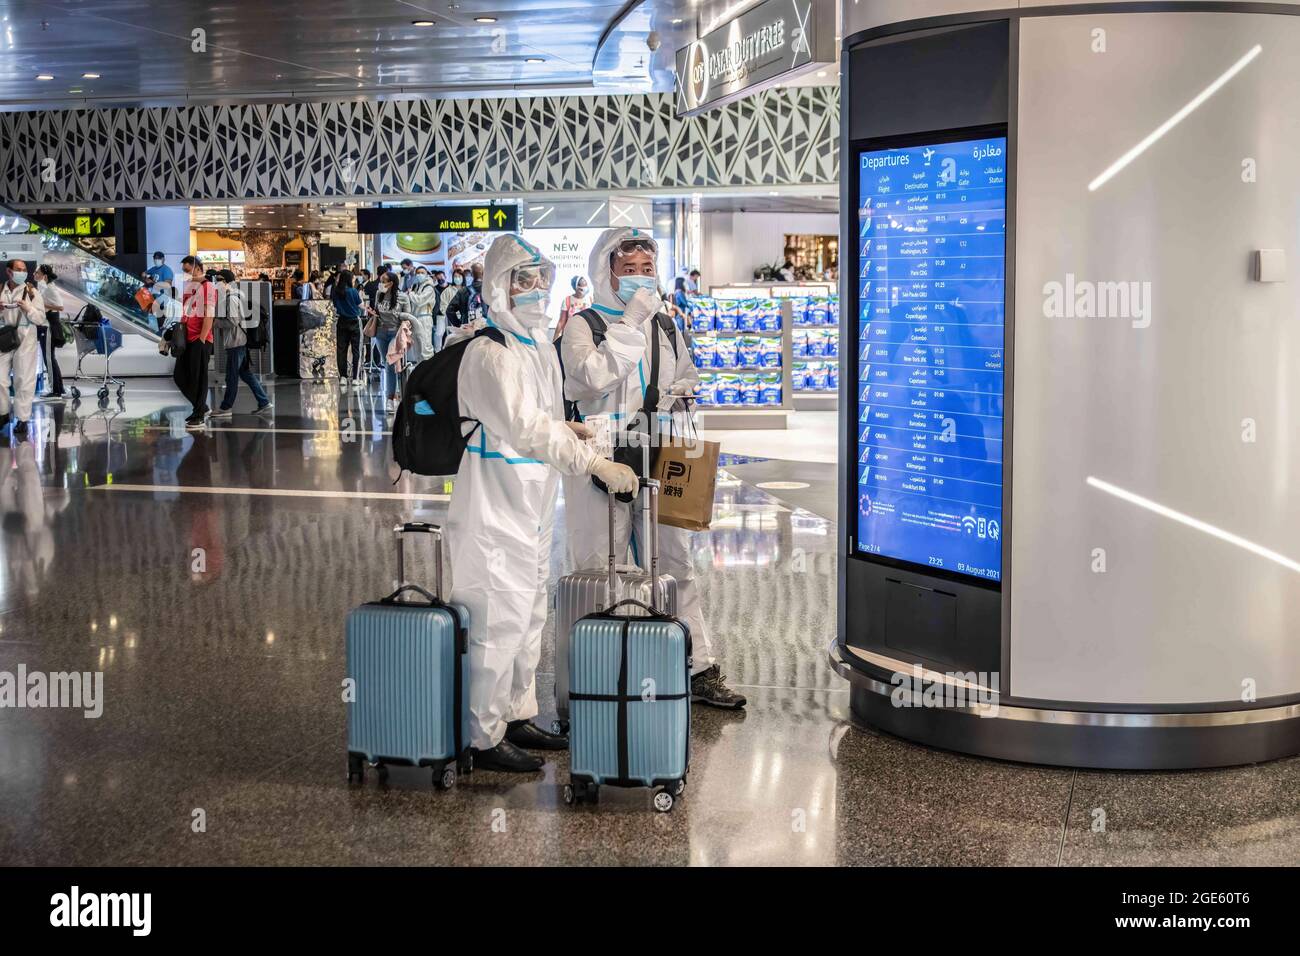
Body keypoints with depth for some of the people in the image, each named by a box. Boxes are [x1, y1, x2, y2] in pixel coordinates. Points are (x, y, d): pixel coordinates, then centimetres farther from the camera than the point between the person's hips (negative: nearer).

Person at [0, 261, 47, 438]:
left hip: (25, 339, -2)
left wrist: (28, 308, -18)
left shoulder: (31, 292, 0)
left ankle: (22, 419, 7)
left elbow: (41, 319, -2)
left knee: (24, 380, 1)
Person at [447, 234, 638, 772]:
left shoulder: (539, 345, 12)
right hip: (495, 505, -10)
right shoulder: (489, 351, -19)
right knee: (498, 618, -6)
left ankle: (517, 716, 31)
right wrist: (594, 463, -29)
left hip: (532, 503, 10)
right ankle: (484, 738, 2)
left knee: (528, 612, 18)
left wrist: (571, 431, 7)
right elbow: (525, 427, -27)